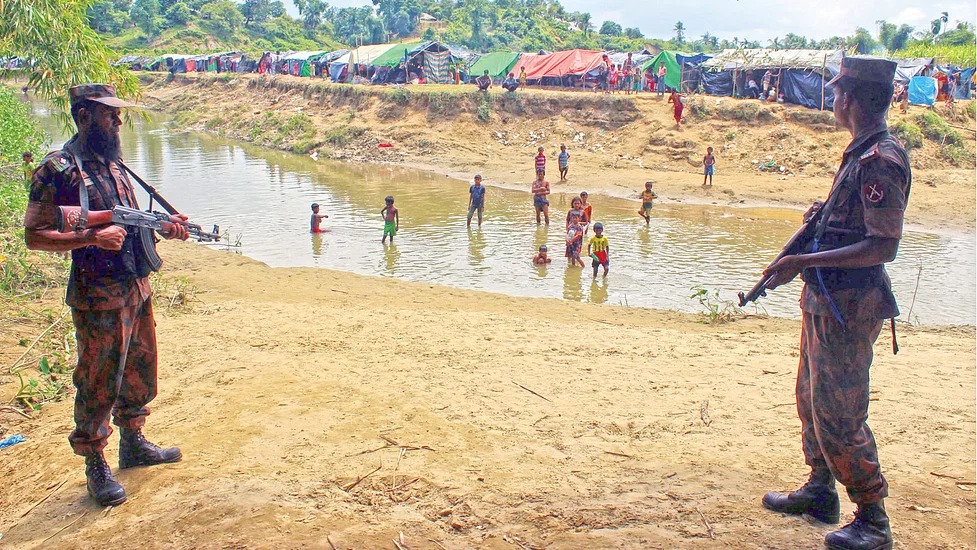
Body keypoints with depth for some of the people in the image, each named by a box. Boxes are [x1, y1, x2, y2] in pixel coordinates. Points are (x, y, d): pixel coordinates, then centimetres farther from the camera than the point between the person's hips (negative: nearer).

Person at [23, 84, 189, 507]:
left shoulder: (113, 164, 12)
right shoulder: (57, 169, -13)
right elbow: (33, 235, -15)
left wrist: (163, 227, 3)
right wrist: (93, 238, -25)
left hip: (137, 287, 8)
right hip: (98, 297, -8)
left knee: (139, 371, 19)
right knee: (98, 384, 2)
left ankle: (133, 443, 36)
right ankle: (96, 466, 17)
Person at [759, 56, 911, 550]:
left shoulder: (881, 160, -20)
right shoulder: (861, 153, 11)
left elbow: (883, 247, -26)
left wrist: (803, 262, -27)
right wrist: (826, 215, 8)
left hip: (848, 305, -10)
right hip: (825, 300, 10)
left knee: (839, 414, -3)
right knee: (812, 400, 20)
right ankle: (820, 492, 35)